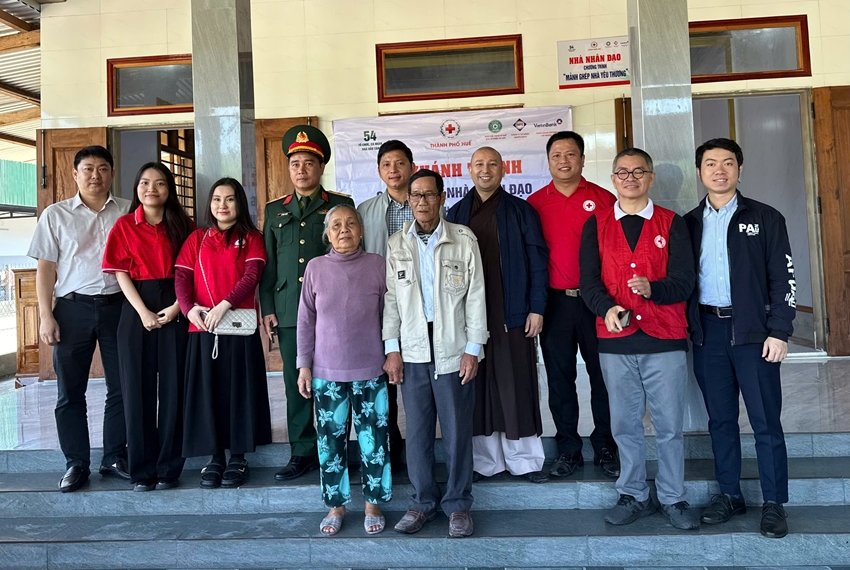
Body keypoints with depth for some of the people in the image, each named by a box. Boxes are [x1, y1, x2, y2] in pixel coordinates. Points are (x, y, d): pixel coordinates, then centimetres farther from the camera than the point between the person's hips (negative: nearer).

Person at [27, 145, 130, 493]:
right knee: (70, 391, 4)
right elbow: (46, 267, 5)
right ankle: (76, 463, 16)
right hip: (73, 308, 0)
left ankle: (115, 458, 19)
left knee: (122, 387, 5)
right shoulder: (55, 214, 7)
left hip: (119, 306, 1)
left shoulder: (128, 212, 7)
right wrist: (45, 316, -3)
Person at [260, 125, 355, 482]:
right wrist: (268, 308, 7)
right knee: (296, 384, 7)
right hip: (289, 312, 3)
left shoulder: (341, 206, 6)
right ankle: (302, 453, 18)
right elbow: (268, 263, 14)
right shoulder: (275, 211, 16)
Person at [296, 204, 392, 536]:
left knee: (374, 439, 6)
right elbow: (306, 320, 4)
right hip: (326, 372, 1)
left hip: (371, 370, 0)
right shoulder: (316, 268, 0)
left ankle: (373, 504, 24)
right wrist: (303, 365, 1)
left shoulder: (377, 265, -2)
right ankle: (336, 505, 27)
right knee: (331, 440, 9)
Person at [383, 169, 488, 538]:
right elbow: (390, 298, 7)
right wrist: (391, 348, 2)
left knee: (457, 431, 4)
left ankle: (458, 504, 20)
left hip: (453, 350, -2)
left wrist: (473, 348, -5)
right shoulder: (396, 245, 7)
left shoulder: (464, 240, 0)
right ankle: (422, 502, 24)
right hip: (412, 351, 2)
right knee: (417, 431, 9)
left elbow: (475, 296, -1)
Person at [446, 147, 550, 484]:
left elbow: (537, 261, 1)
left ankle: (524, 459, 15)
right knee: (477, 391, 6)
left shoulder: (521, 211, 5)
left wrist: (536, 308, -6)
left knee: (517, 387, 3)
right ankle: (484, 461, 17)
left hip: (512, 314, -2)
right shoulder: (456, 214, 11)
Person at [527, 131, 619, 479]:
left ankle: (605, 448, 21)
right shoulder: (535, 203, 5)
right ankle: (568, 450, 21)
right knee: (560, 378, 8)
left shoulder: (604, 199, 2)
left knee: (603, 375, 6)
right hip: (554, 302, 1)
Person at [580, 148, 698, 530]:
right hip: (615, 342, 1)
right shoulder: (596, 226, 8)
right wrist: (607, 309, -20)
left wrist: (653, 288, -23)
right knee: (624, 425, 11)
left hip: (665, 341, -1)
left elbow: (684, 281, -3)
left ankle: (673, 499, 24)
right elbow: (588, 280, 0)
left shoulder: (672, 223, 5)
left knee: (670, 426, 7)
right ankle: (633, 496, 27)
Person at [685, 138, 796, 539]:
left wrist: (778, 332, -8)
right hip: (707, 331, 3)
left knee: (766, 421, 1)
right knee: (720, 419, 10)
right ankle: (729, 494, 23)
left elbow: (782, 279, -1)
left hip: (752, 330, -2)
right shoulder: (688, 223, 10)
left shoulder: (765, 219, 3)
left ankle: (774, 503, 14)